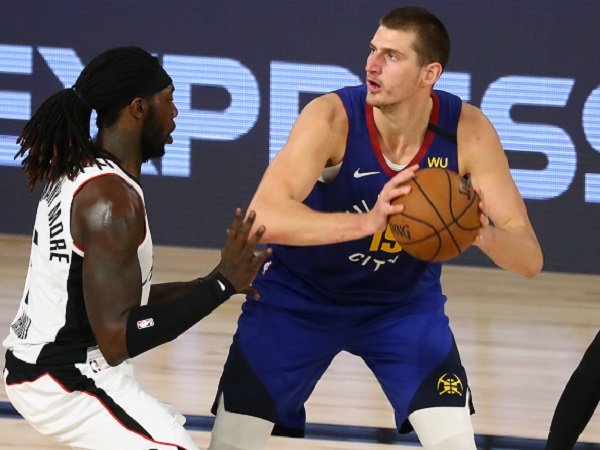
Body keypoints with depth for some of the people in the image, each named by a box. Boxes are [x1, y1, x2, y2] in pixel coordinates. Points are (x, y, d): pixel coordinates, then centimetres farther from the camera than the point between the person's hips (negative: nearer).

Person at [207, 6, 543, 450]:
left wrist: (482, 234, -44)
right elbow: (262, 218, -43)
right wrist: (366, 222, -57)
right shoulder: (332, 117, -30)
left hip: (405, 300, 2)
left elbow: (530, 258, -21)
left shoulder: (468, 131, -22)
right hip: (300, 295, -2)